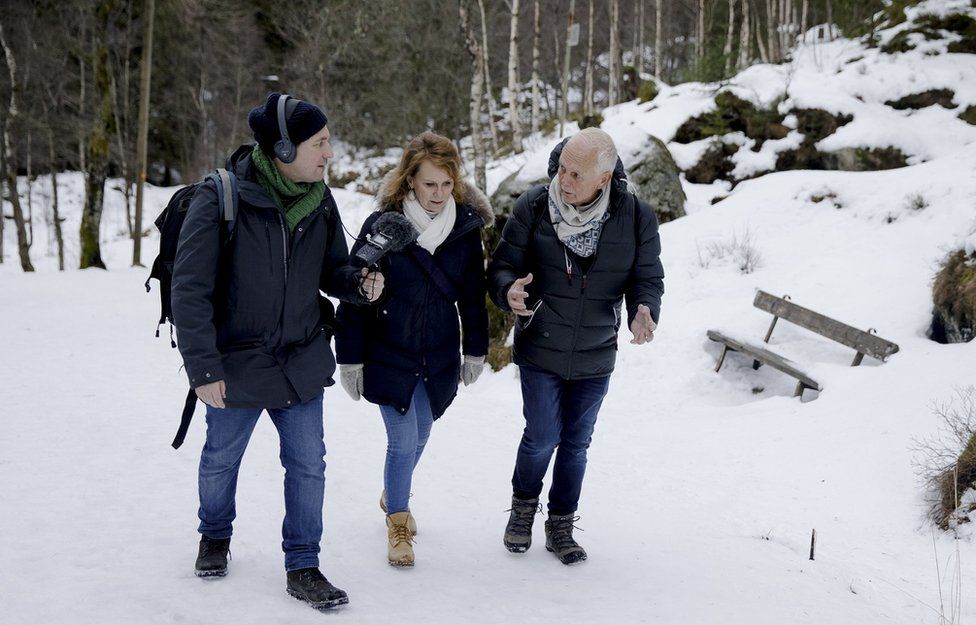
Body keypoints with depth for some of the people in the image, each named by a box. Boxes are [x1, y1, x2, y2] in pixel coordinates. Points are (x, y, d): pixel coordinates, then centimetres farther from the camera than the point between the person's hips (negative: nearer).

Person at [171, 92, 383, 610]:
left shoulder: (319, 201, -2)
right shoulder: (221, 199, -19)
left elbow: (331, 270, 12)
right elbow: (189, 290, -18)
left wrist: (358, 283, -12)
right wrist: (203, 369, -20)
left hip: (301, 361, 4)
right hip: (236, 363, -3)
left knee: (308, 465, 4)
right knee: (221, 459, 17)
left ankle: (302, 567, 19)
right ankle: (215, 537, 44)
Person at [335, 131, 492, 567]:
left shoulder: (466, 227, -5)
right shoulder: (381, 225, -14)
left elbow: (473, 295, 7)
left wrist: (475, 351, 11)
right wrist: (350, 360, -6)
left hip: (440, 358, 3)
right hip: (388, 355, -3)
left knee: (419, 436, 16)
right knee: (403, 441, -5)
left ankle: (392, 495, 45)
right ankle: (398, 524, 17)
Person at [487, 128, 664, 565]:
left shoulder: (636, 218, -11)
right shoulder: (532, 208, -14)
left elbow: (647, 278, -2)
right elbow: (503, 266, -7)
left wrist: (644, 311, -24)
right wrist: (510, 290, -31)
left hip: (595, 357, 2)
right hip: (539, 351, -2)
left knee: (577, 443, 13)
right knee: (543, 437, 1)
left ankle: (561, 527, 30)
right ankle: (523, 506, 31)